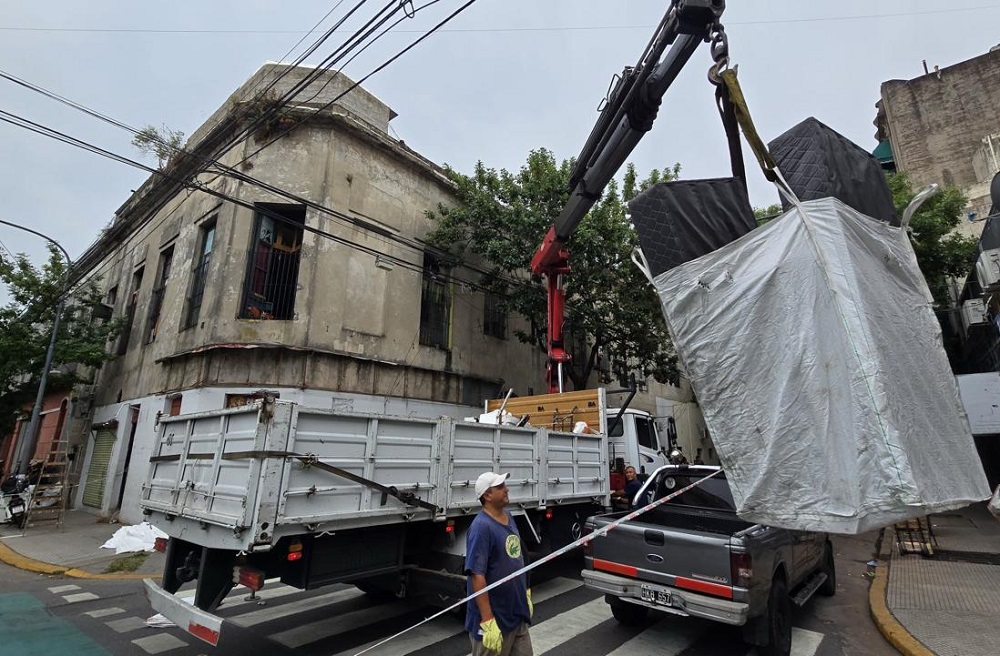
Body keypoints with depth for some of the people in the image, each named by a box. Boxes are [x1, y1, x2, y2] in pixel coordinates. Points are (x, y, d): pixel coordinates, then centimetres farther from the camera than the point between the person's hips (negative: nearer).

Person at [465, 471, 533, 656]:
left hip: (518, 614, 8)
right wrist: (488, 622, -26)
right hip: (495, 618, -8)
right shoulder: (482, 526, -22)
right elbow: (477, 576, -25)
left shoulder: (509, 518, 5)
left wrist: (526, 593, 16)